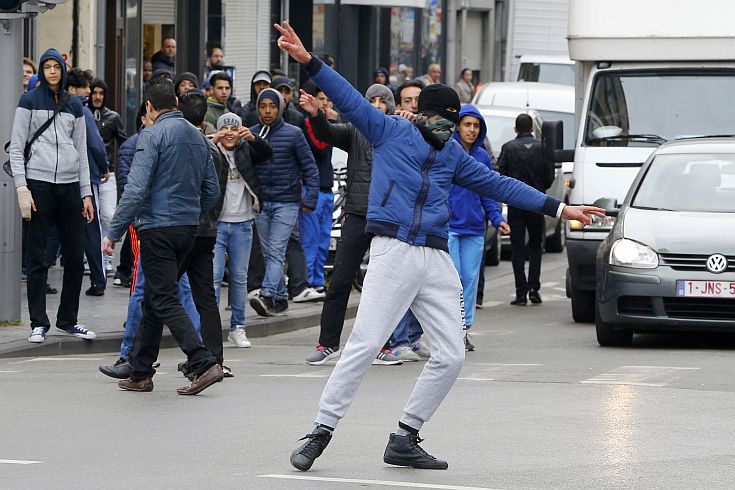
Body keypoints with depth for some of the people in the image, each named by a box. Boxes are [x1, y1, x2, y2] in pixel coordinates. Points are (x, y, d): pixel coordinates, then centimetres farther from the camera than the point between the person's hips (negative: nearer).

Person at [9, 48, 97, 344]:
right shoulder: (29, 101, 3)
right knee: (37, 259, -3)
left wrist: (86, 193, 10)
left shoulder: (74, 106, 15)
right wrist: (21, 189, -10)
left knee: (75, 256, 4)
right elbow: (16, 148, 0)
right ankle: (39, 323, 1)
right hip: (38, 184, -4)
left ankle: (68, 320, 15)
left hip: (69, 186, 4)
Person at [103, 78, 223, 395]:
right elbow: (212, 192, 15)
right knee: (153, 300, 15)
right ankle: (140, 373, 19)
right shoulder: (198, 137, 12)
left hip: (158, 229, -8)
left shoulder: (153, 135, -10)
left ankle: (205, 364, -18)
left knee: (165, 302, -7)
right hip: (188, 228, 8)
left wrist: (114, 232, -14)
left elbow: (136, 189, -18)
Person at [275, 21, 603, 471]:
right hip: (394, 252, -6)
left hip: (438, 260, 6)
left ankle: (405, 441, 11)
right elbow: (348, 97, -2)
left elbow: (498, 184, 21)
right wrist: (308, 60, -14)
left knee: (452, 356, 2)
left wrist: (559, 209, 19)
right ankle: (320, 434, -7)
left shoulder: (454, 154, 19)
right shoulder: (388, 131, 6)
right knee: (364, 345, -12)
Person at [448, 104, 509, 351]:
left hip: (474, 228, 5)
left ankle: (464, 328, 12)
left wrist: (497, 219, 5)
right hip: (448, 226, -5)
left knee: (470, 279, 5)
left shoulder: (482, 156, 11)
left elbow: (488, 193, 15)